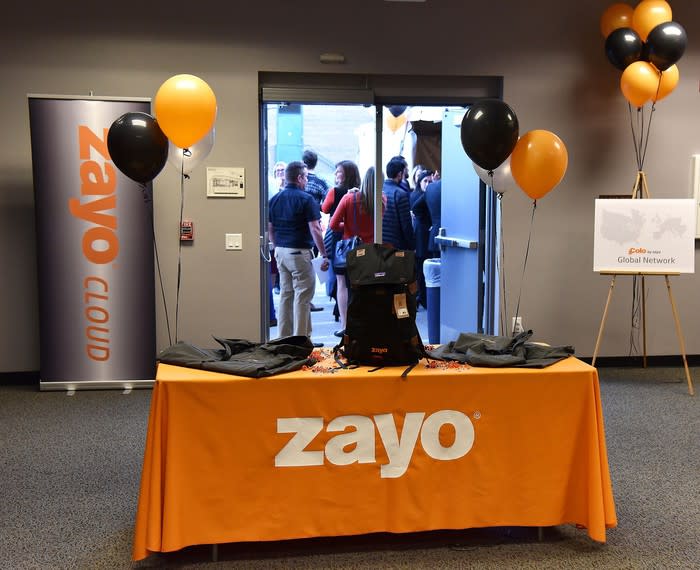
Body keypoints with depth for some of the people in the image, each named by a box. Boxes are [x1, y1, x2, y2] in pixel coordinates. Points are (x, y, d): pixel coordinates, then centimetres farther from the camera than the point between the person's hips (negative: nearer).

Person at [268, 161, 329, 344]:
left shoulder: (274, 199, 9)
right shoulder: (306, 199, -11)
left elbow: (270, 229, 12)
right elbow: (315, 229, -14)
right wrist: (324, 255, -10)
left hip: (280, 251, 7)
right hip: (299, 252, -7)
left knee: (285, 294, 13)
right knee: (302, 296, -2)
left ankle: (284, 338, 18)